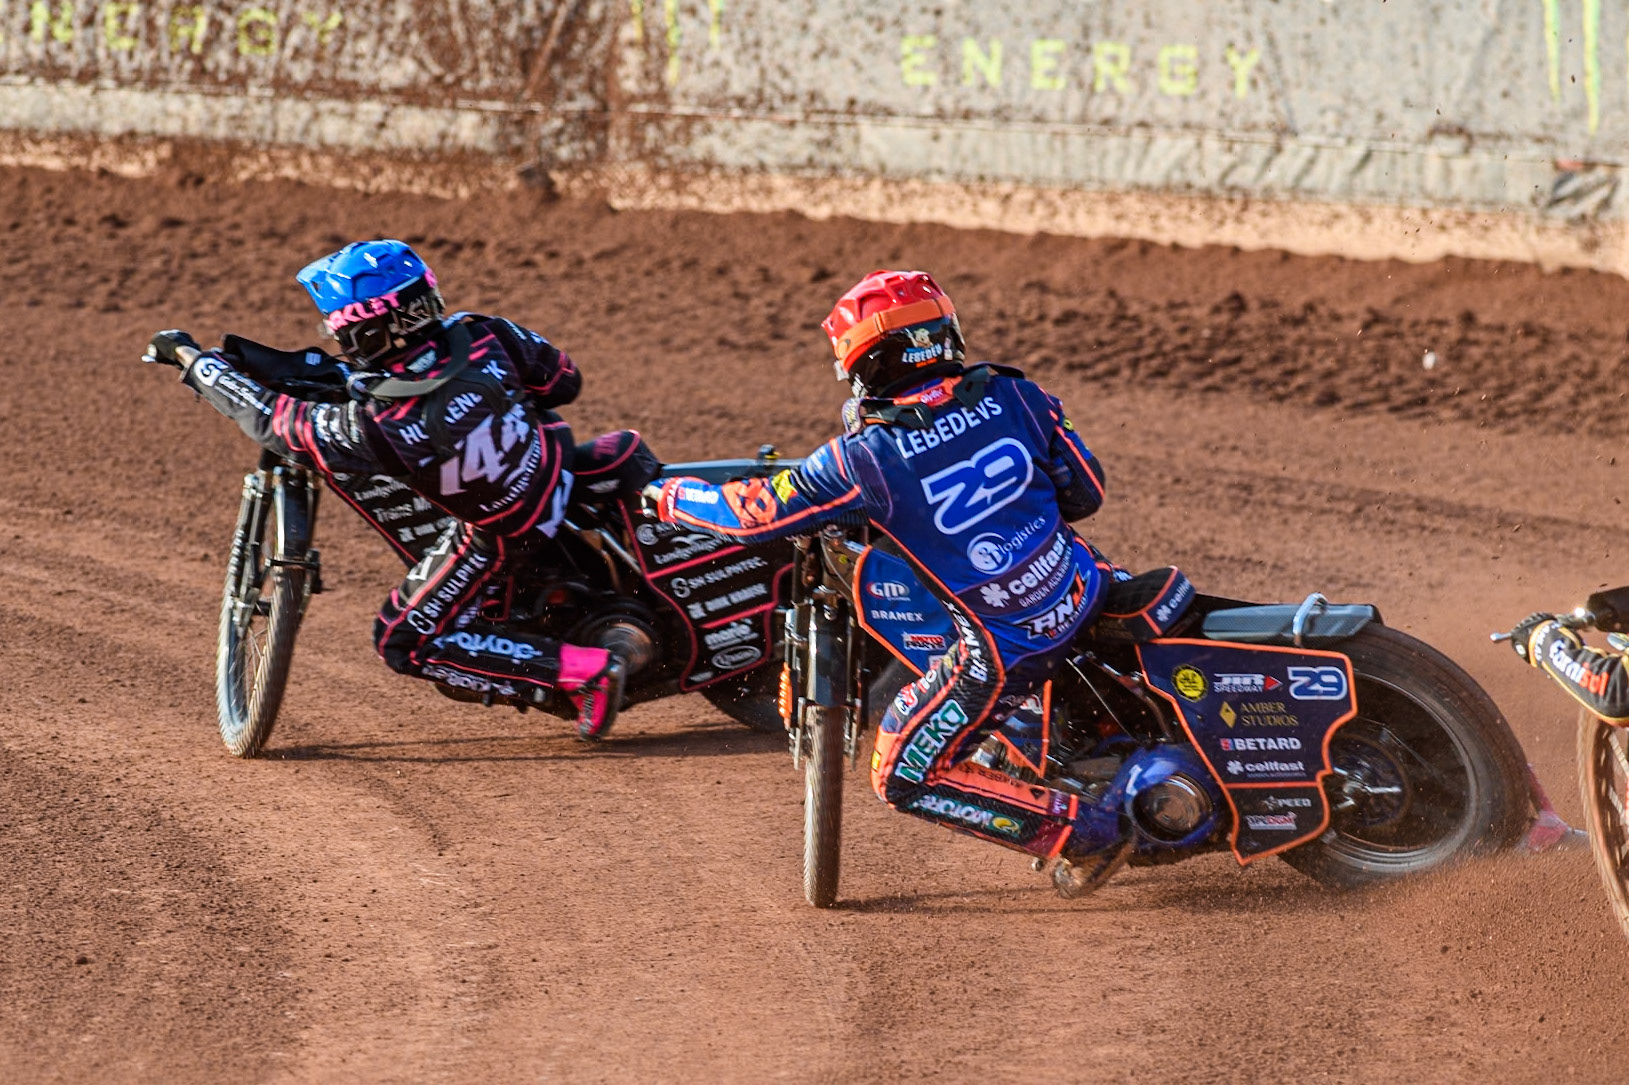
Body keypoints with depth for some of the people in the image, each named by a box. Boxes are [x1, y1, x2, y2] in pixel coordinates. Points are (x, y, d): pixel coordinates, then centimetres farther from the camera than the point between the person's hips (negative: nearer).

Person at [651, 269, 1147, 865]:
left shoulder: (867, 458, -17)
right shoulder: (1012, 395, -6)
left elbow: (752, 514, -6)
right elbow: (1086, 492, 3)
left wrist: (668, 496, 14)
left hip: (1006, 648, -6)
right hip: (1081, 591, 6)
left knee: (904, 777, 9)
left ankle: (1081, 831, 4)